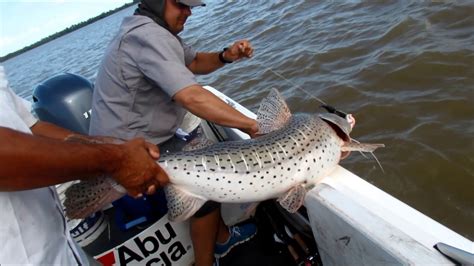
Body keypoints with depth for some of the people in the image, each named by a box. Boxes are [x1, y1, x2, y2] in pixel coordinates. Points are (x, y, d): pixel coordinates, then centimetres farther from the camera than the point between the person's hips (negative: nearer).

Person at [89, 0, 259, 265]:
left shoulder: (159, 31, 8)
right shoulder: (147, 36, -24)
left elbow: (194, 62, 15)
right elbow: (192, 97, -35)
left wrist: (226, 56, -5)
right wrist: (251, 125, -29)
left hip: (150, 138, 10)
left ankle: (222, 236, 31)